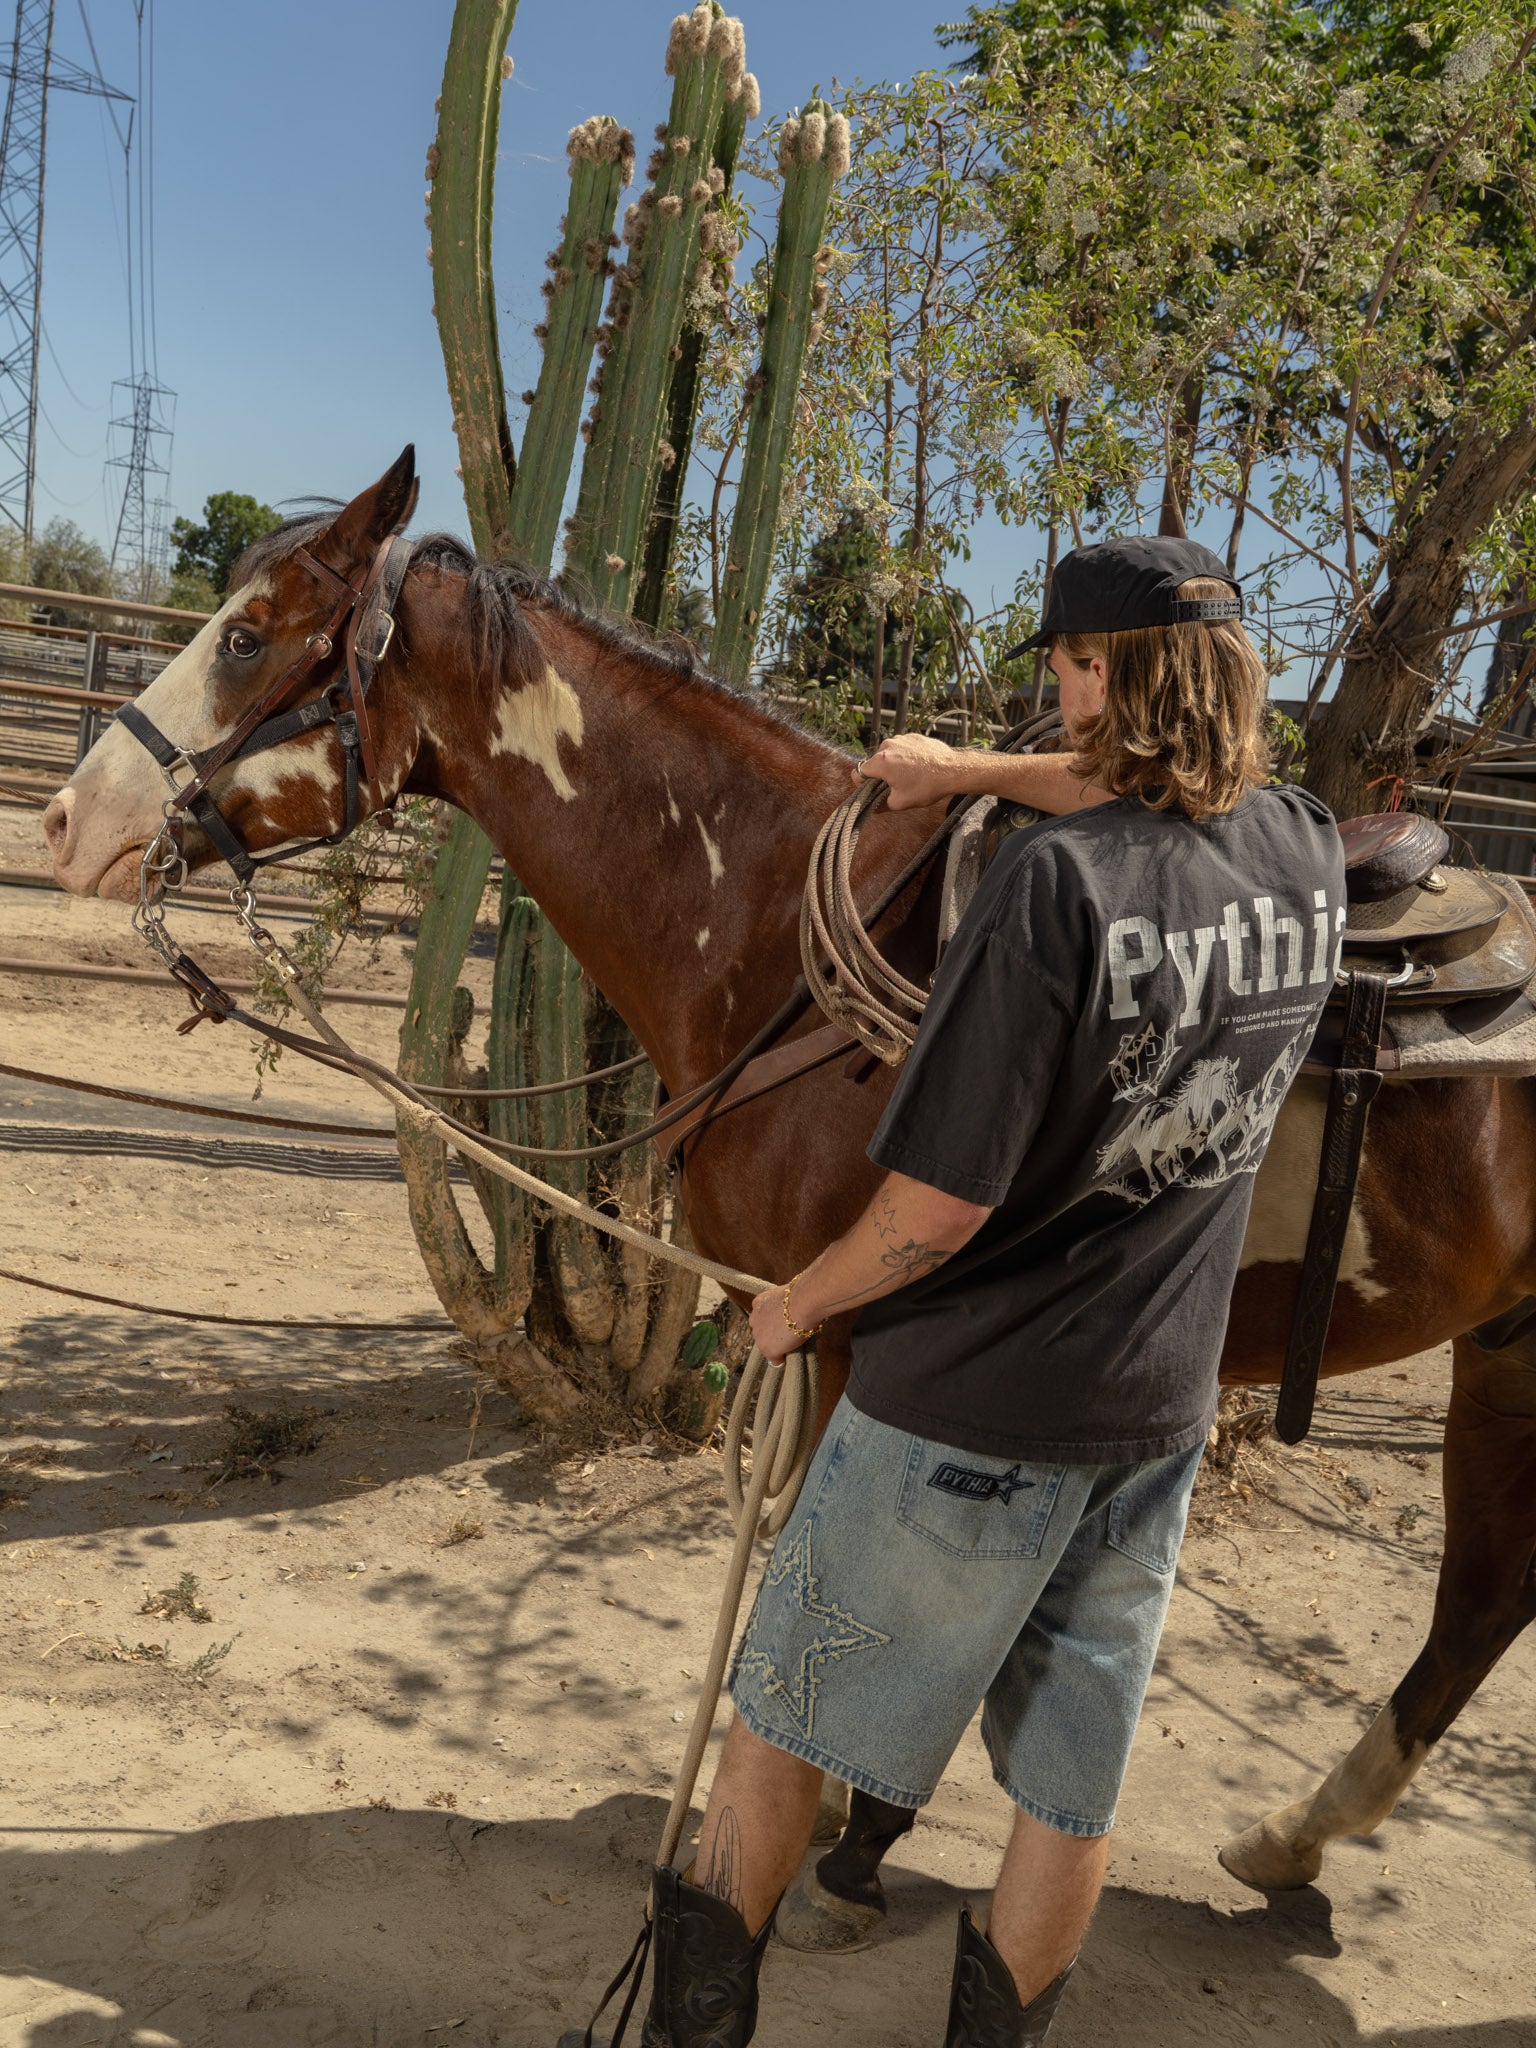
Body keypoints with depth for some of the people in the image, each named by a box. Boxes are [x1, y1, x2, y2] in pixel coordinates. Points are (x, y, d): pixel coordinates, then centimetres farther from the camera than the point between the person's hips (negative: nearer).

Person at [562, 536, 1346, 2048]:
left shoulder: (1057, 878, -25)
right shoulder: (1306, 859, -5)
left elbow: (944, 1200, -24)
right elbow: (1160, 790, 20)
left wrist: (798, 1303, -7)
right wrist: (971, 771, 20)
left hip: (964, 1411, -5)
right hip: (1156, 1416, 6)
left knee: (784, 1715, 17)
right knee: (1074, 1783, 19)